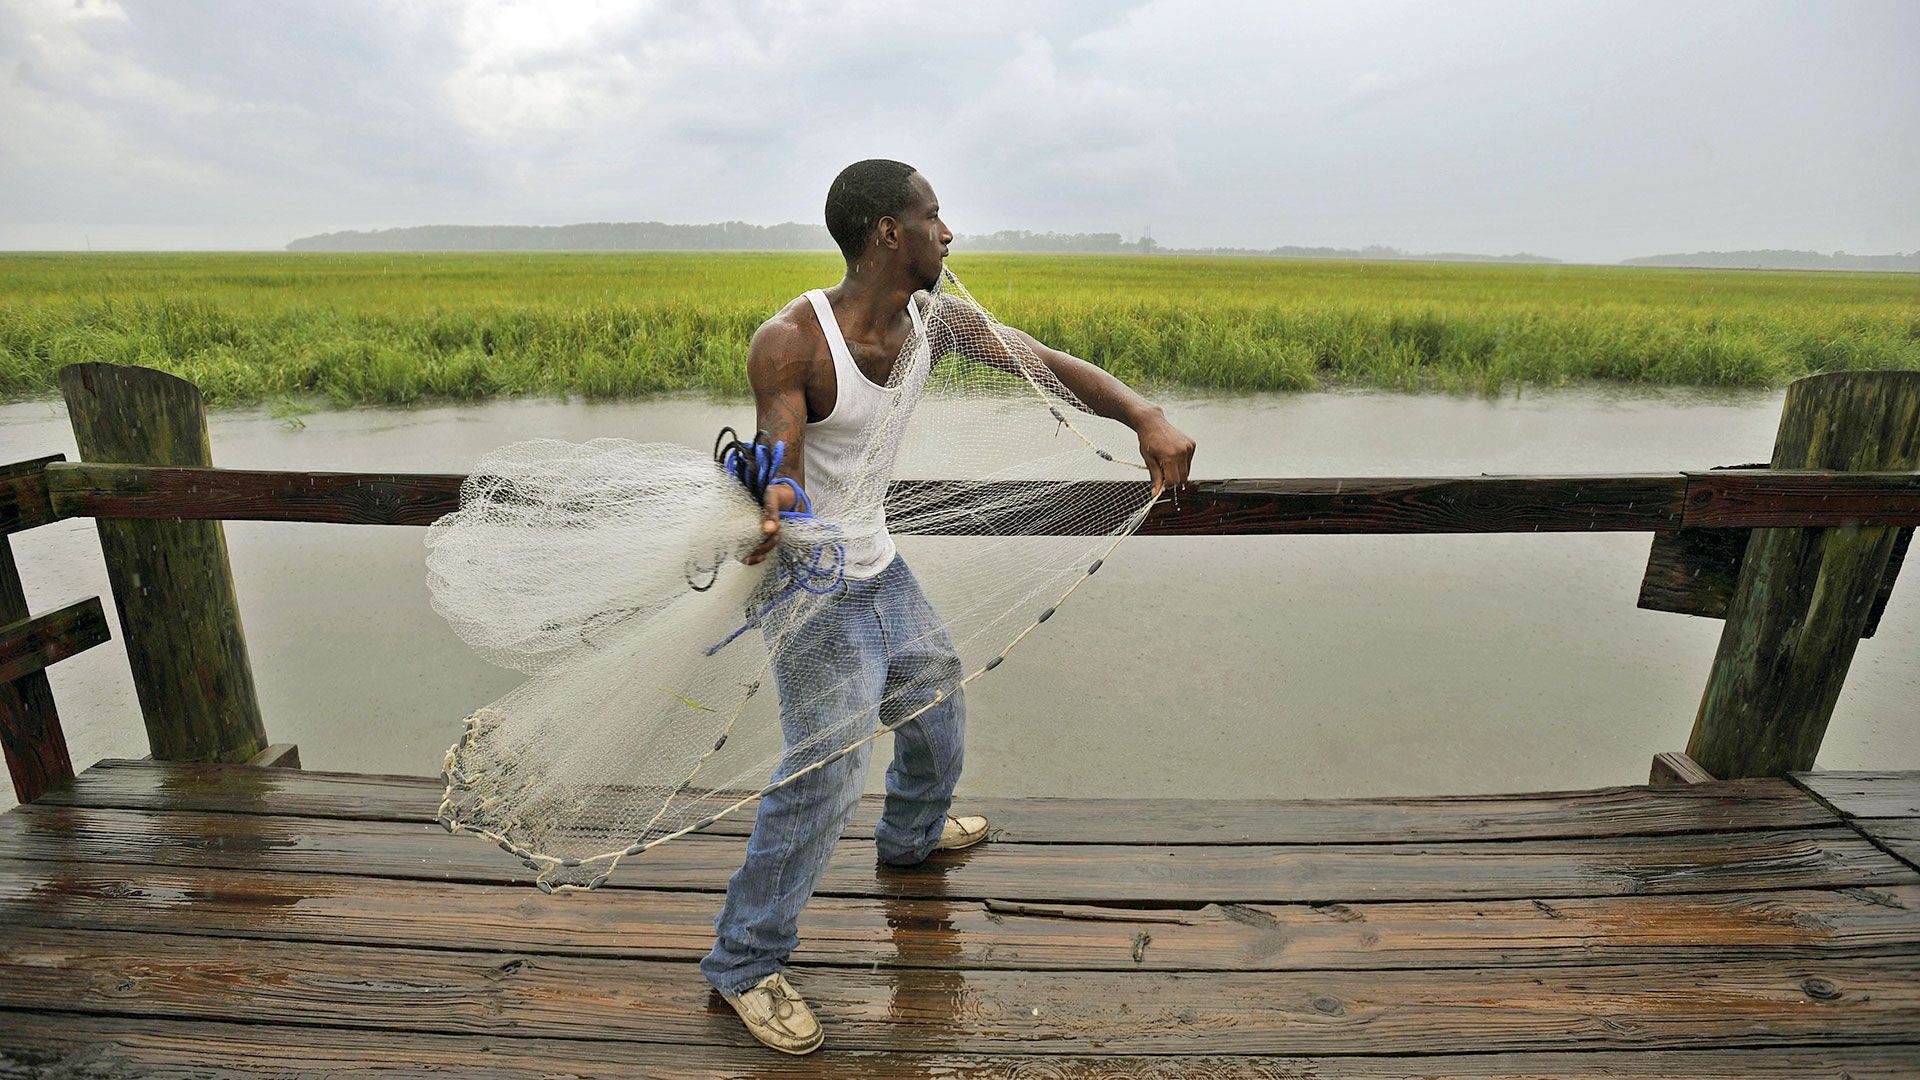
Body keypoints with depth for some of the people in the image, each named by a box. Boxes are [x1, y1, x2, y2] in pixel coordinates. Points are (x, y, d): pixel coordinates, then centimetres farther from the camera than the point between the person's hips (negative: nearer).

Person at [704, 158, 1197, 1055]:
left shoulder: (936, 318, -6)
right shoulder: (789, 343, -25)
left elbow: (1047, 362, -8)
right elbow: (781, 479, -27)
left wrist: (1146, 417, -24)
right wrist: (774, 516, -53)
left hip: (881, 569, 8)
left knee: (938, 702, 23)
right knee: (823, 778, -8)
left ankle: (911, 834, 55)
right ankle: (745, 963, 16)